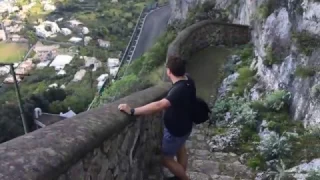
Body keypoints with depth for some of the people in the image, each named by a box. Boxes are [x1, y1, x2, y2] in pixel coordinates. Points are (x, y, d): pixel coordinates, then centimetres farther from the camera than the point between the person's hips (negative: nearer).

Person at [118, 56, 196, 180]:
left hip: (175, 130, -9)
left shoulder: (179, 90, -40)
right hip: (184, 125, 9)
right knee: (180, 149, 31)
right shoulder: (188, 80, -12)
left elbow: (159, 105, -54)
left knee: (166, 159, 12)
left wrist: (133, 111, -54)